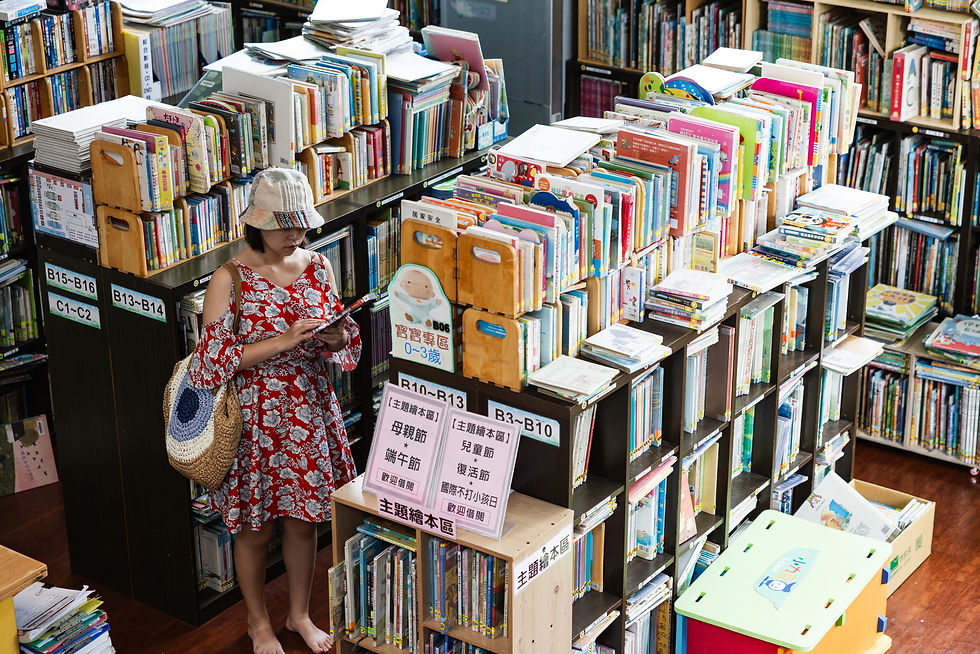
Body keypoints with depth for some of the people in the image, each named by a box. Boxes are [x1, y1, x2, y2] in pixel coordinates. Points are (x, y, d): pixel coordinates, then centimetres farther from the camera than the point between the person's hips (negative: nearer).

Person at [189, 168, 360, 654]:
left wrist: (337, 339, -15)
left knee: (304, 519, 17)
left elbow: (345, 342, 10)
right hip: (255, 419, -4)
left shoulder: (318, 267, 0)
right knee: (255, 530, 11)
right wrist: (281, 342, -26)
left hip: (310, 414, 4)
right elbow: (212, 360, -18)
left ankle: (299, 614, 38)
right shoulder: (230, 279, -15)